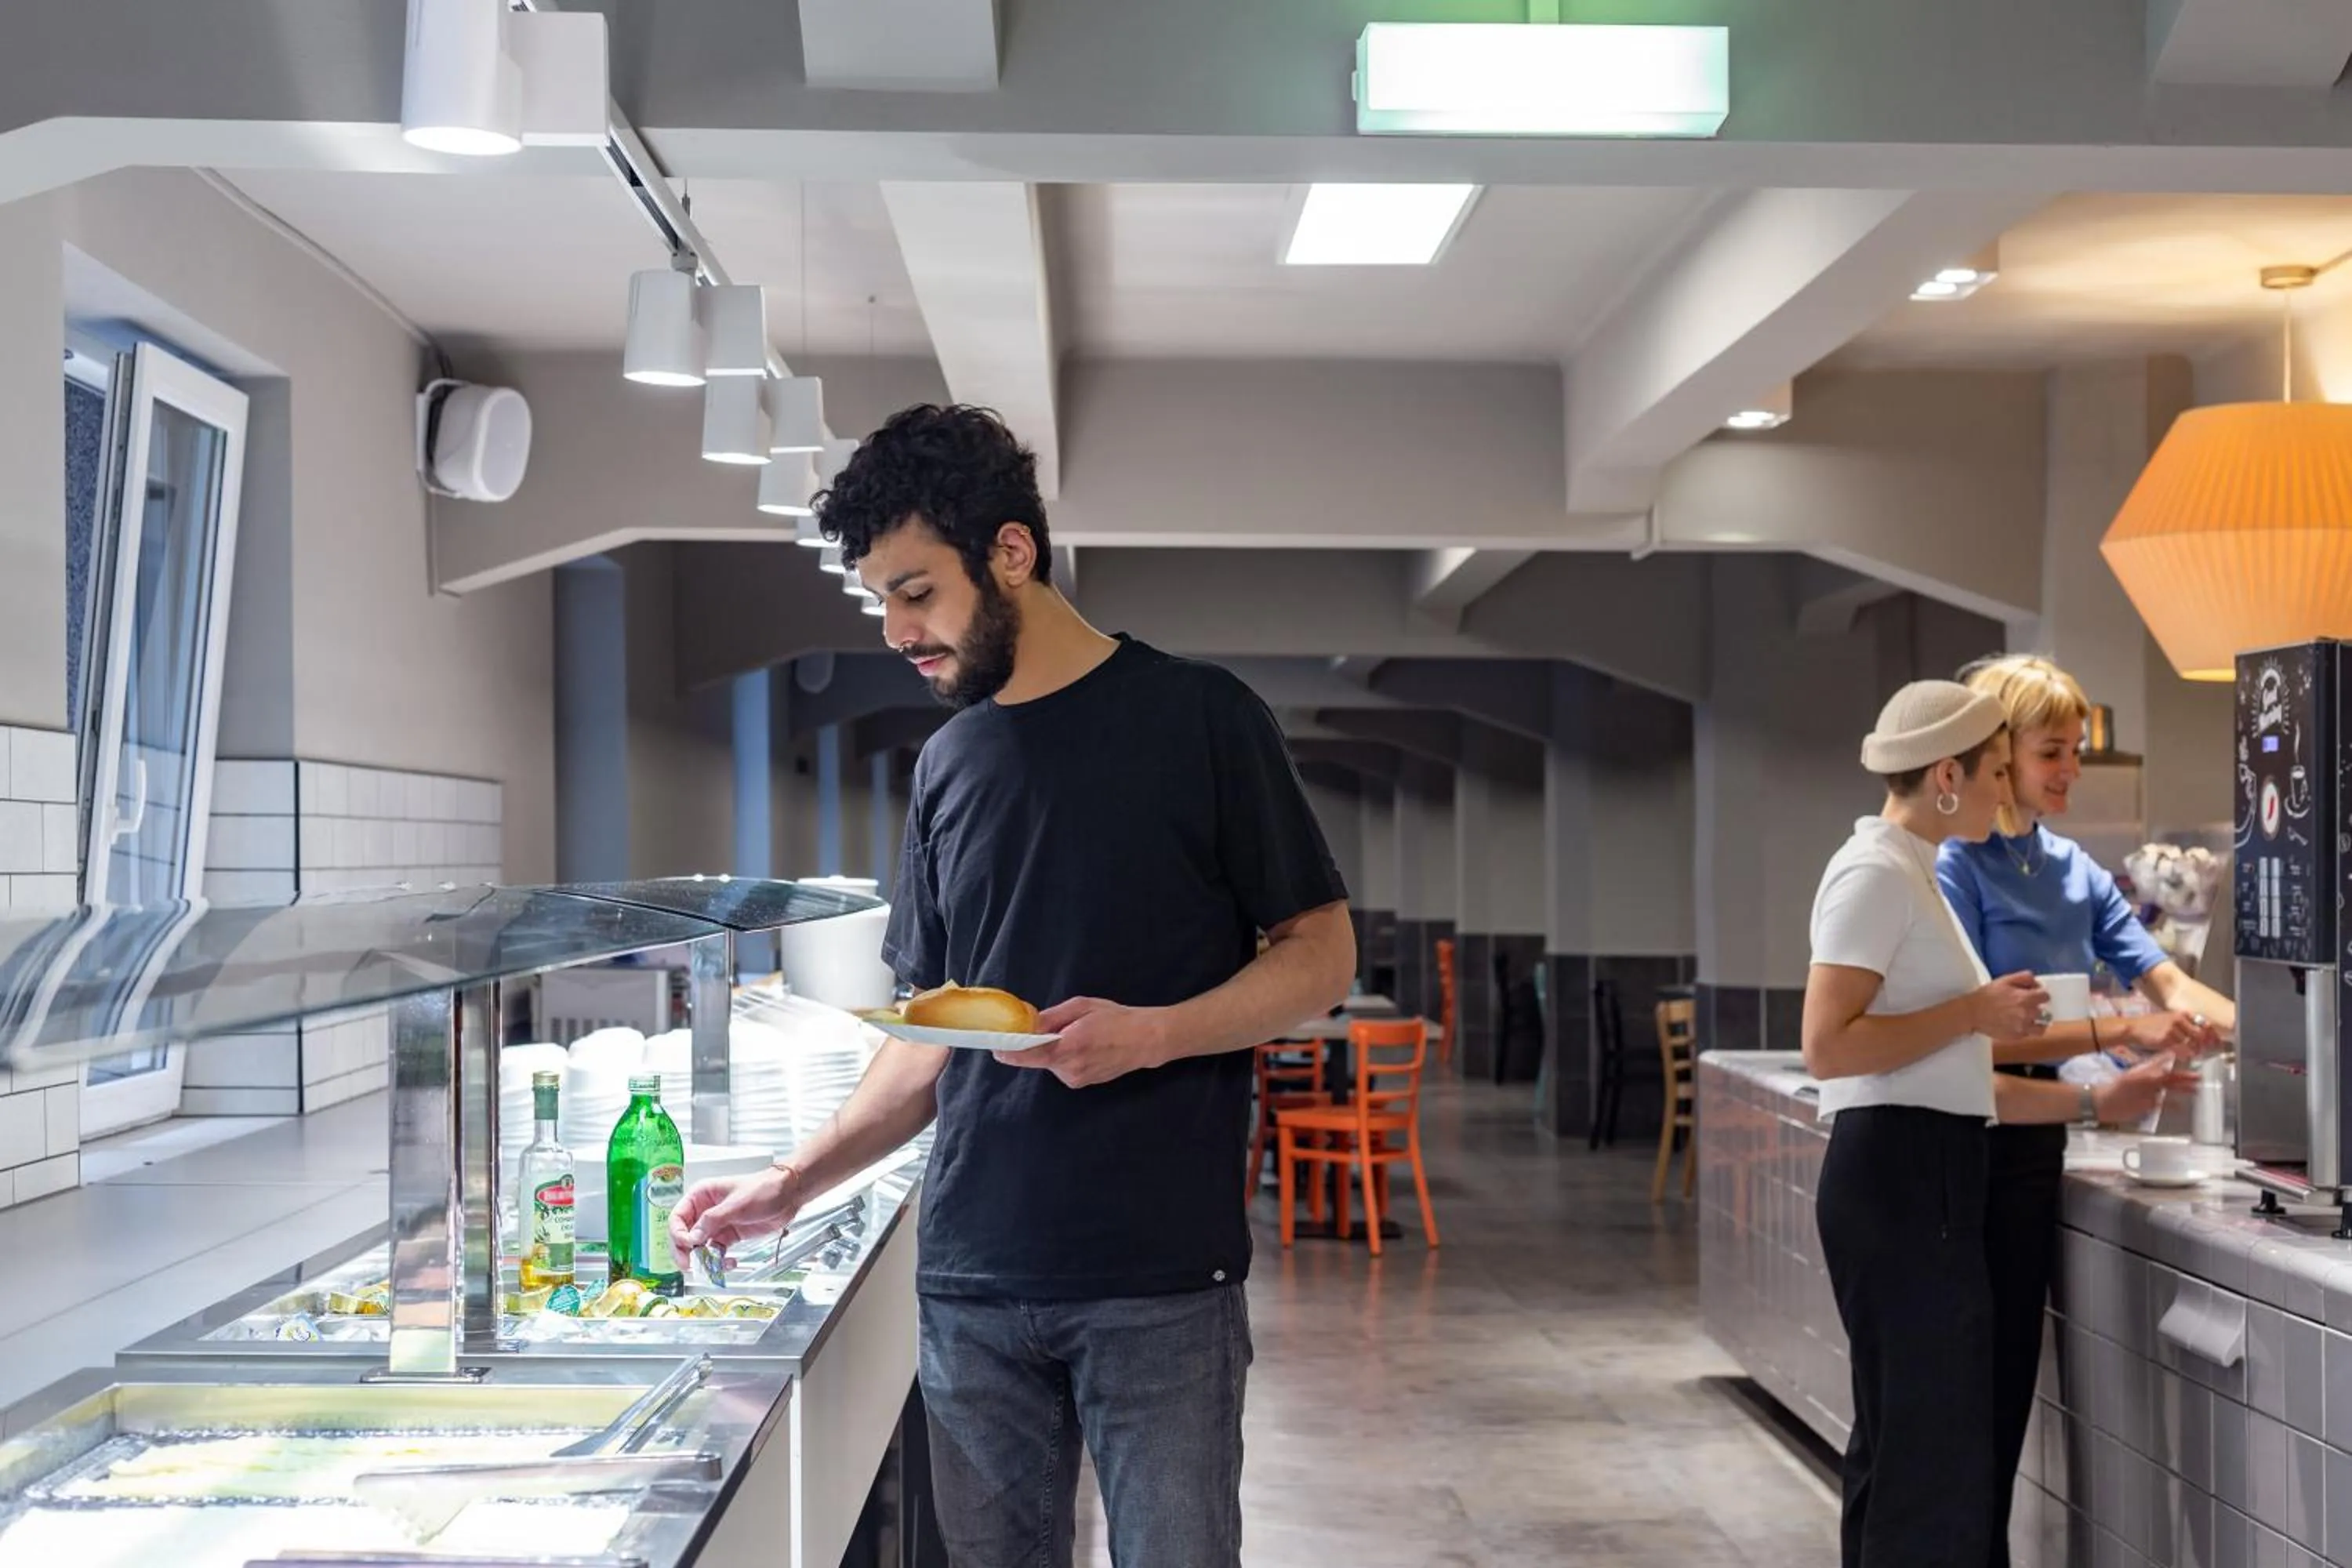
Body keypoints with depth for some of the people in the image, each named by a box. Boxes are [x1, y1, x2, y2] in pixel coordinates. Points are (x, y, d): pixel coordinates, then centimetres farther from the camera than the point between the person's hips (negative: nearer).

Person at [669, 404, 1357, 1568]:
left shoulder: (1196, 718, -4)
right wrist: (794, 1184, 5)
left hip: (1160, 1280, -4)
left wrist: (1153, 1033, -18)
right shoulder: (948, 764, 12)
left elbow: (1321, 955, -2)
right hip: (973, 1282, 5)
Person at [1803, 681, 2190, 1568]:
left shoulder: (1912, 875, 19)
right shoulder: (1876, 873, -11)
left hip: (1928, 1178, 10)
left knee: (1903, 1441, 13)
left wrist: (2094, 1104, 15)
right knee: (1933, 1444, -6)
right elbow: (1828, 1047, -22)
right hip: (1897, 1178, -10)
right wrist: (1976, 1010, -14)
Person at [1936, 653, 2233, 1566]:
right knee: (1974, 1375, 0)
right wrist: (2119, 1034, -26)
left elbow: (2166, 982, 5)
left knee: (2013, 1371, 14)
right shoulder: (1954, 866, -14)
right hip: (1974, 1138, -8)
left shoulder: (2075, 870, 9)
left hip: (2038, 1134, 8)